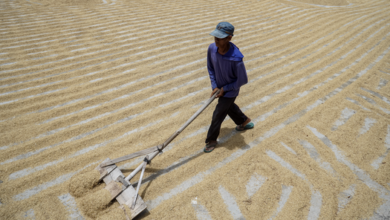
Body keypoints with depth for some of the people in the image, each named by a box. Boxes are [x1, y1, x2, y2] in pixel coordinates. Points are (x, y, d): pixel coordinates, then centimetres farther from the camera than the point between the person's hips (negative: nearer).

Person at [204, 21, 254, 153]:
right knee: (229, 107, 29)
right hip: (219, 87, 7)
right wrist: (214, 86, -8)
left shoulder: (236, 58, -38)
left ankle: (211, 140, 29)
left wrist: (225, 89, -18)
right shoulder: (212, 48, -20)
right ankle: (245, 122, 57)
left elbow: (243, 80, -24)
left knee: (218, 115, 4)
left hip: (230, 90, -7)